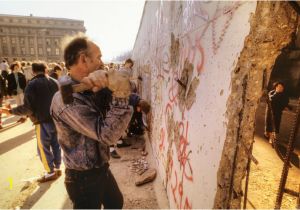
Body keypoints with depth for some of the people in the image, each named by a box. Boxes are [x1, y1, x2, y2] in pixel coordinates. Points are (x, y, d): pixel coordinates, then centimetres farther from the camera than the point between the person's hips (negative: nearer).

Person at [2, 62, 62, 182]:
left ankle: (51, 172, 19)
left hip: (43, 122, -5)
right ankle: (57, 168, 28)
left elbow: (28, 108, -16)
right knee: (56, 144, 16)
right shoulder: (54, 82, 2)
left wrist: (11, 111, -1)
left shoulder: (32, 85, -13)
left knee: (43, 148, 9)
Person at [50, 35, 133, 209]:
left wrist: (106, 78, -30)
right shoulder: (65, 100, -28)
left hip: (102, 168, 8)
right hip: (84, 177, -7)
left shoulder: (90, 88, -2)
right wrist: (120, 96, -34)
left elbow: (124, 86, -10)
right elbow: (108, 134, -31)